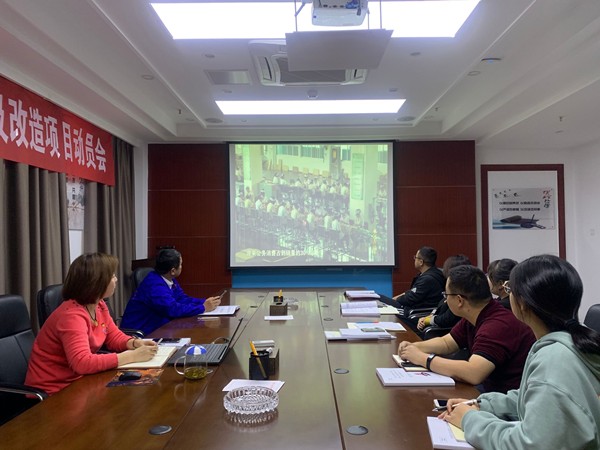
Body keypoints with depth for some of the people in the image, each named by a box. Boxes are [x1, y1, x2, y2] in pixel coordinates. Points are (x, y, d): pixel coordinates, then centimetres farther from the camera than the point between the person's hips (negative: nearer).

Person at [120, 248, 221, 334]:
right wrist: (203, 308, -23)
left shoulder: (169, 279, 4)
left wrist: (205, 302, -6)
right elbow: (173, 309, -31)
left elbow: (182, 298, 9)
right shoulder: (154, 285, -25)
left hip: (156, 327, 9)